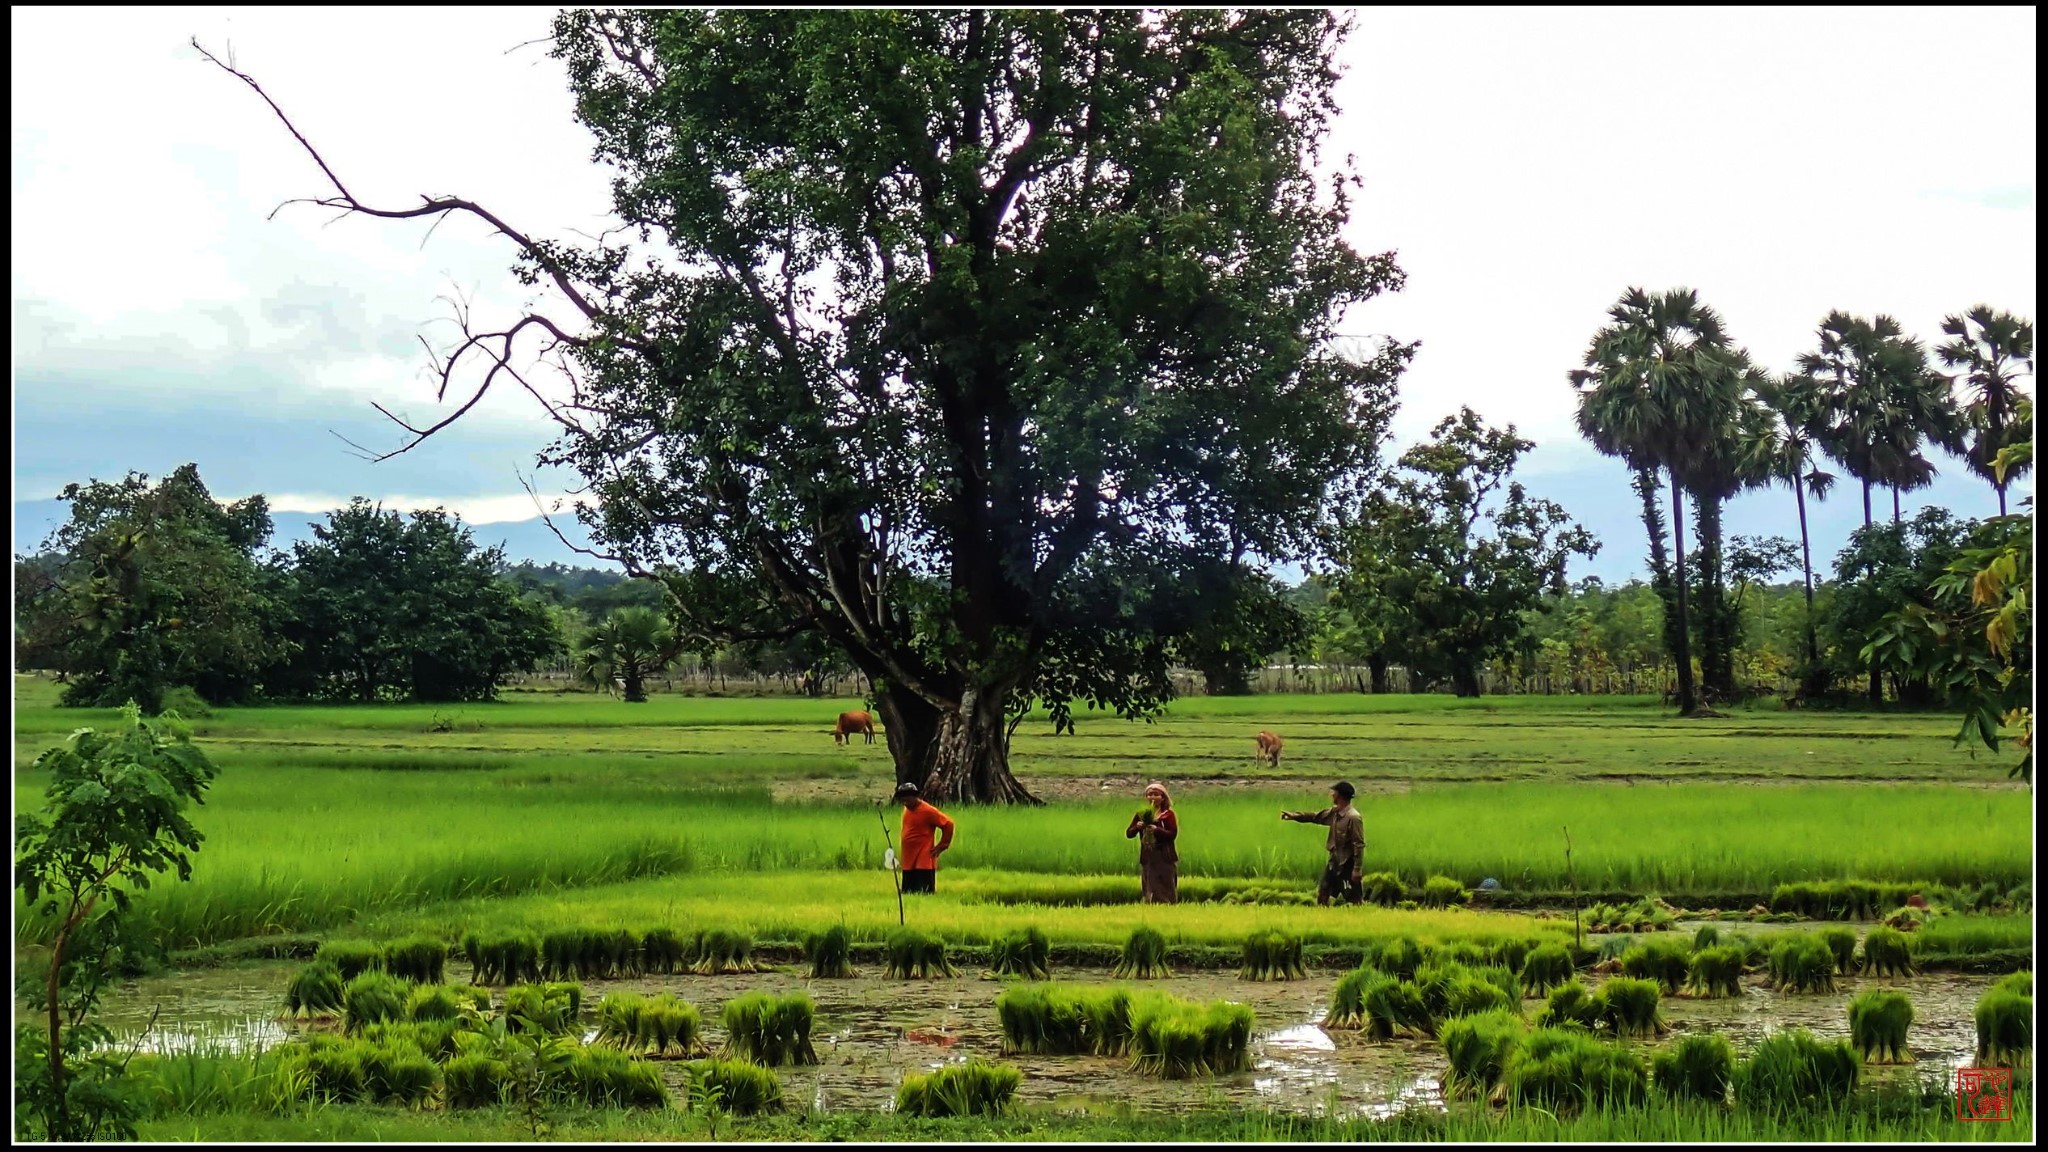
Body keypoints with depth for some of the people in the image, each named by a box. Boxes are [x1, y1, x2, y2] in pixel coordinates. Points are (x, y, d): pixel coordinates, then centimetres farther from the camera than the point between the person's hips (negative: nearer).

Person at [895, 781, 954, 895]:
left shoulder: (927, 811, -12)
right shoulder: (907, 810, 13)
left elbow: (948, 824, -11)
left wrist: (942, 846, -8)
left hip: (923, 863, -8)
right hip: (908, 862, 8)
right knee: (907, 894, 9)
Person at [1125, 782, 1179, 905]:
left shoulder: (1168, 814, -2)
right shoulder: (1141, 814, 9)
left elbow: (1173, 834, -12)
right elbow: (1128, 834, 7)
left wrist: (1157, 829, -26)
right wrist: (1137, 827, -13)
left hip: (1165, 858, -4)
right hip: (1147, 858, 4)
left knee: (1166, 892, -1)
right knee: (1150, 892, 6)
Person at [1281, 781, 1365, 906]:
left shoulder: (1353, 818, -21)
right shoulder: (1334, 812, 5)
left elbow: (1359, 845, -22)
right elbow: (1315, 817, 20)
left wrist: (1357, 869, -23)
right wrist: (1294, 816, 14)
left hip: (1348, 866, -9)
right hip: (1334, 863, 9)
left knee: (1354, 899, -5)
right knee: (1322, 893, 16)